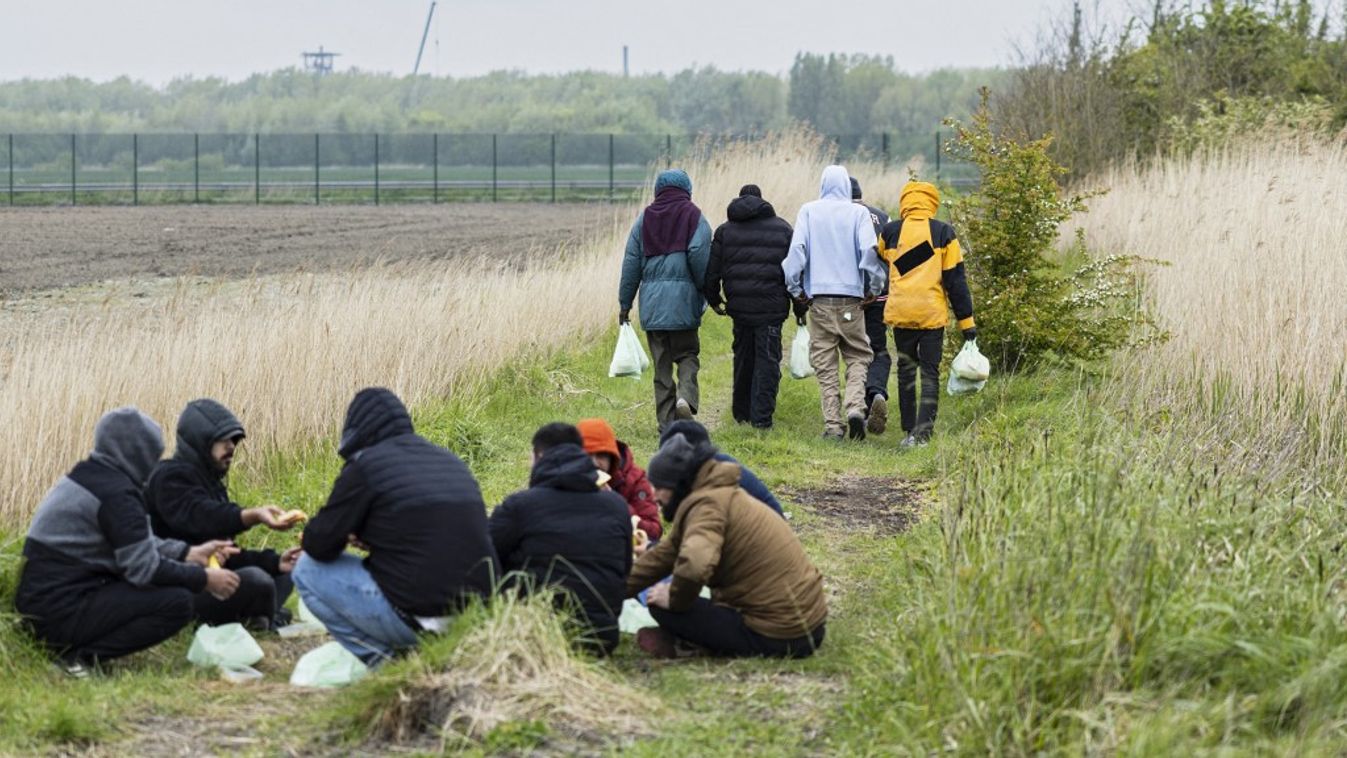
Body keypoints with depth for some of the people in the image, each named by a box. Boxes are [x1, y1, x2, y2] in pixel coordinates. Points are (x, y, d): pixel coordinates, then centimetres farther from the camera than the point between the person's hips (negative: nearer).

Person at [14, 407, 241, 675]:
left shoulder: (88, 476, 13)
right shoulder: (117, 494, -17)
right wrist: (204, 579, -6)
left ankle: (66, 642, 10)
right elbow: (144, 569, -17)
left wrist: (189, 553, 19)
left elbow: (135, 544, 22)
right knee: (178, 602, -14)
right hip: (62, 612, -10)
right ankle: (82, 654, -13)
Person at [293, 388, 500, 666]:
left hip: (417, 618, -8)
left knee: (308, 569, 10)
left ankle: (376, 659, 0)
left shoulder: (365, 465, -6)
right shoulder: (450, 460, 14)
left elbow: (319, 545, -2)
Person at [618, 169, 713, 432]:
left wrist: (625, 303, 12)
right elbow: (699, 255, -11)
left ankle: (666, 421, 4)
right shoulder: (693, 217, 1)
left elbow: (631, 262, 8)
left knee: (661, 362, 7)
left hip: (651, 302, 2)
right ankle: (686, 396, -19)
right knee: (687, 354, 9)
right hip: (683, 298, -2)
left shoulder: (645, 218, 10)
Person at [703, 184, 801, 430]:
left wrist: (714, 300, 21)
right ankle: (761, 417, -6)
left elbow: (712, 271, 7)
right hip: (772, 306, -2)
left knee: (743, 357, 16)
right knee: (767, 359, 0)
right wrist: (800, 308, 11)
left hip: (739, 306, 2)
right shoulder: (782, 228, 7)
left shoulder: (725, 230, 9)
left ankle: (741, 413, 25)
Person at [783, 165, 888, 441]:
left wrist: (796, 288, 5)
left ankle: (833, 423, 1)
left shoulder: (808, 211, 3)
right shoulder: (858, 213, -1)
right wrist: (874, 287, 3)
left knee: (825, 365, 5)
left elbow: (797, 249, -4)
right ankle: (855, 406, -12)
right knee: (858, 356, 10)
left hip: (819, 297, 1)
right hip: (851, 296, -1)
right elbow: (869, 250, -9)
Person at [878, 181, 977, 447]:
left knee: (906, 371, 13)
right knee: (930, 373, 3)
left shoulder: (890, 232, 3)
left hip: (901, 312, 2)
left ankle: (910, 430, 14)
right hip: (933, 314, -2)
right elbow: (956, 280, -1)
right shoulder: (944, 233, -1)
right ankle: (922, 432, -9)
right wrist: (967, 321, 2)